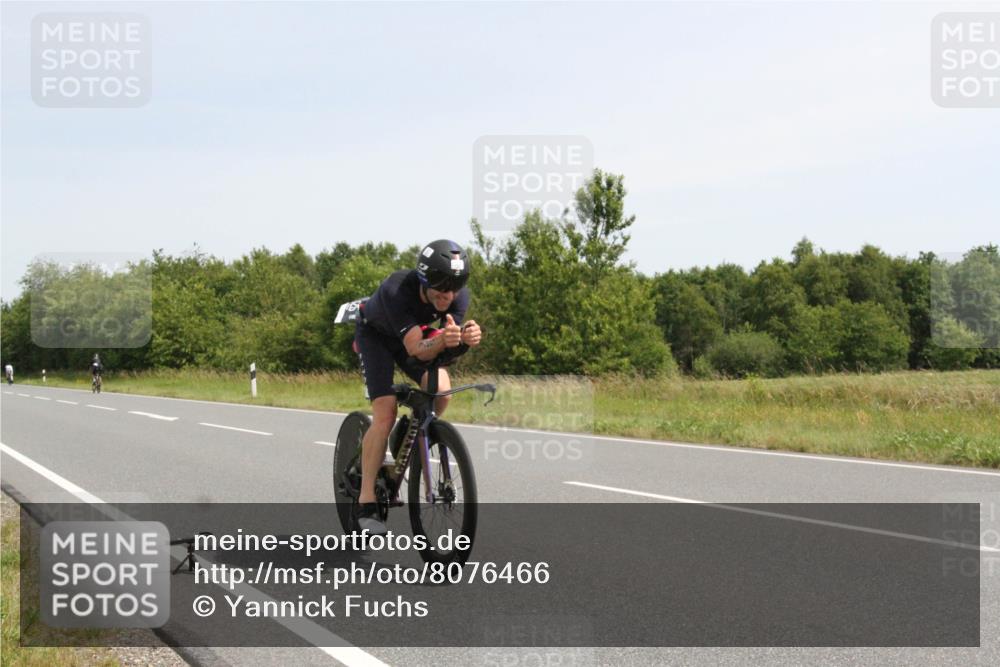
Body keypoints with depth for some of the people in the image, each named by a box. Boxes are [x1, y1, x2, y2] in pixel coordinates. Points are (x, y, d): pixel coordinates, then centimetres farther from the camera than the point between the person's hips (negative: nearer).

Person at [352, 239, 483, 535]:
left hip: (415, 333, 4)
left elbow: (444, 353, -29)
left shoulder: (459, 295, -28)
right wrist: (441, 340, -64)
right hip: (375, 334, -4)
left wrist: (465, 340, -51)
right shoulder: (396, 290, -41)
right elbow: (417, 350, -44)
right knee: (385, 411, -20)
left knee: (441, 389, -23)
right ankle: (366, 503, -16)